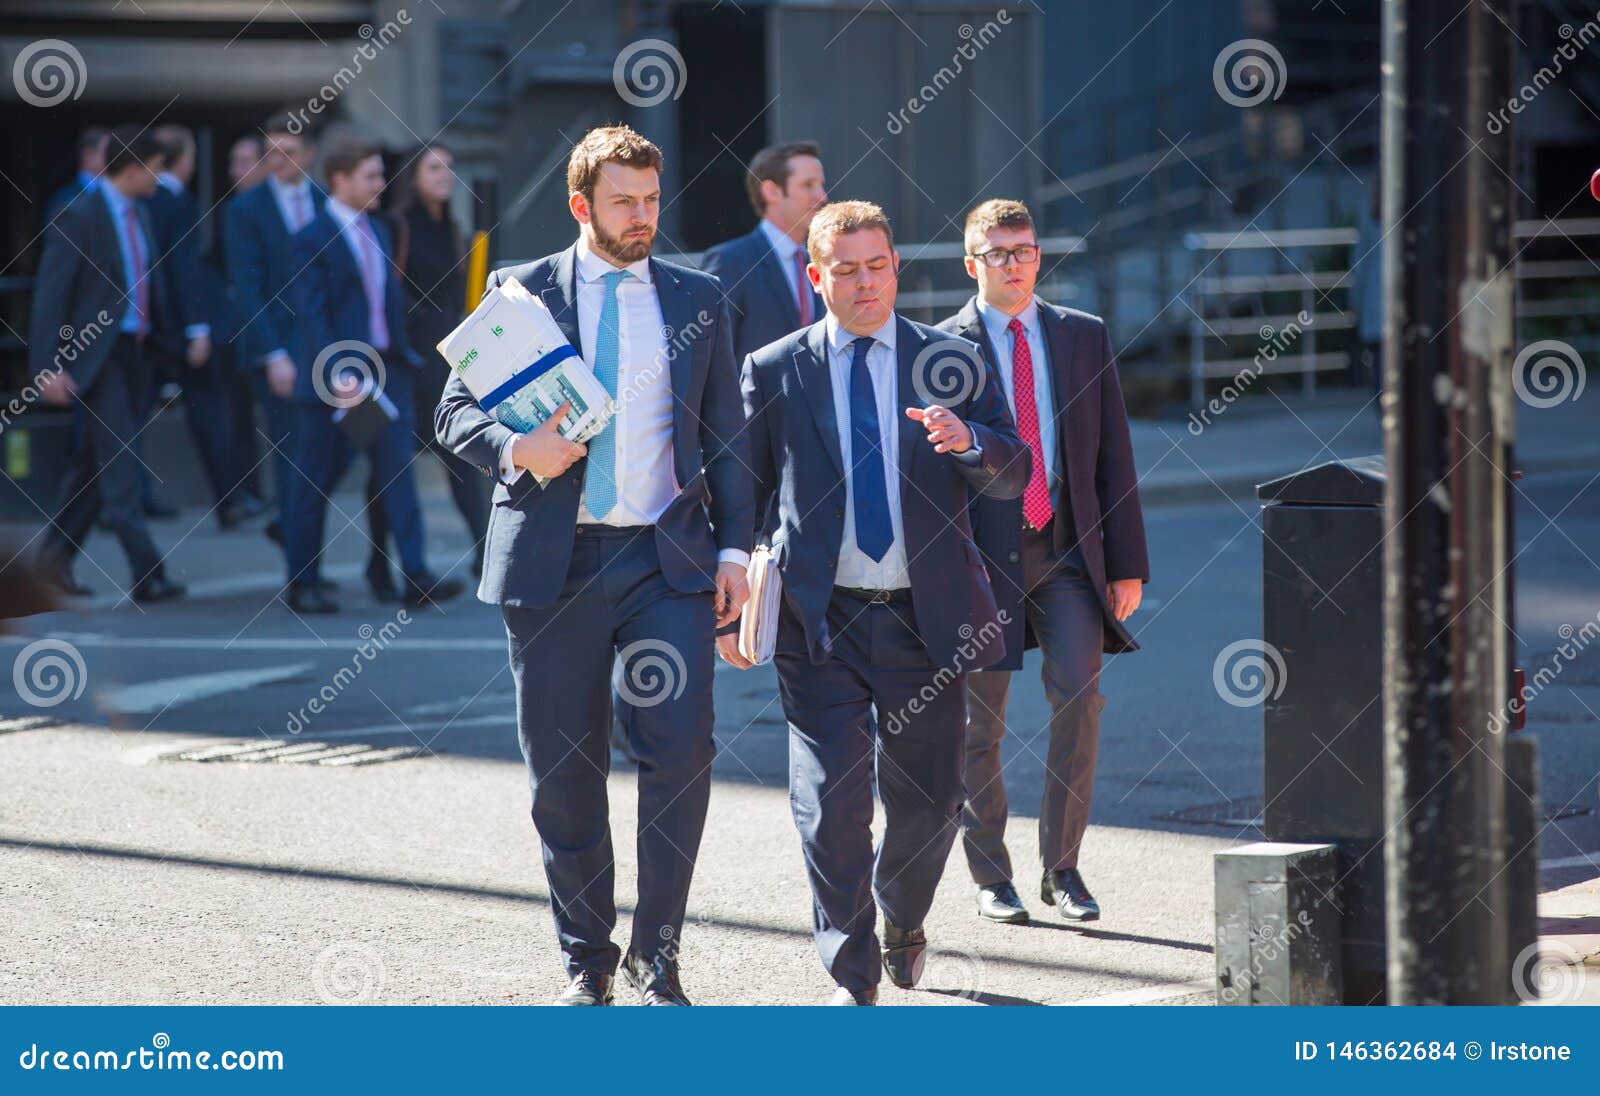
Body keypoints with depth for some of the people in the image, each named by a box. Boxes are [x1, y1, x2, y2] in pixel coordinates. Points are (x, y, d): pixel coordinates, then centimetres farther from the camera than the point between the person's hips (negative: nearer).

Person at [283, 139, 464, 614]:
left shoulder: (377, 232, 14)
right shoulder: (313, 238, -9)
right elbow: (311, 314, -16)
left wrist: (402, 354, 12)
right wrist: (338, 375, -23)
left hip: (385, 369, 6)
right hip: (332, 376, -6)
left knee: (398, 467, -5)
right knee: (315, 482, 4)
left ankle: (417, 577, -10)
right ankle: (302, 584, 13)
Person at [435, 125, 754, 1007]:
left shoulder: (697, 298, 11)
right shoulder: (520, 292, 6)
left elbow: (727, 432, 13)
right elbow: (455, 410, 6)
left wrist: (734, 546, 4)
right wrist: (517, 447, -15)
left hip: (669, 560, 1)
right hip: (553, 560, 0)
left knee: (682, 747, -12)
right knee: (563, 770, 4)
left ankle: (657, 958, -2)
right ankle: (585, 961, 18)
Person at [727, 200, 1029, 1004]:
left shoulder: (951, 364, 6)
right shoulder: (774, 373, 4)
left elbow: (1014, 475, -1)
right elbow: (740, 493, 8)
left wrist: (967, 442, -23)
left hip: (926, 620, 1)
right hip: (819, 624, -1)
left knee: (928, 796, 8)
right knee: (830, 801, -8)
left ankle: (902, 917, 39)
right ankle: (852, 976, 2)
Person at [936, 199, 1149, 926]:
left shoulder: (1085, 338, 9)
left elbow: (1113, 453, 9)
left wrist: (1128, 563, 4)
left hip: (1068, 550, 2)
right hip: (981, 557, -2)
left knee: (1079, 697, -11)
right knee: (978, 722, 3)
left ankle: (1062, 866, 1)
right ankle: (991, 877, 16)